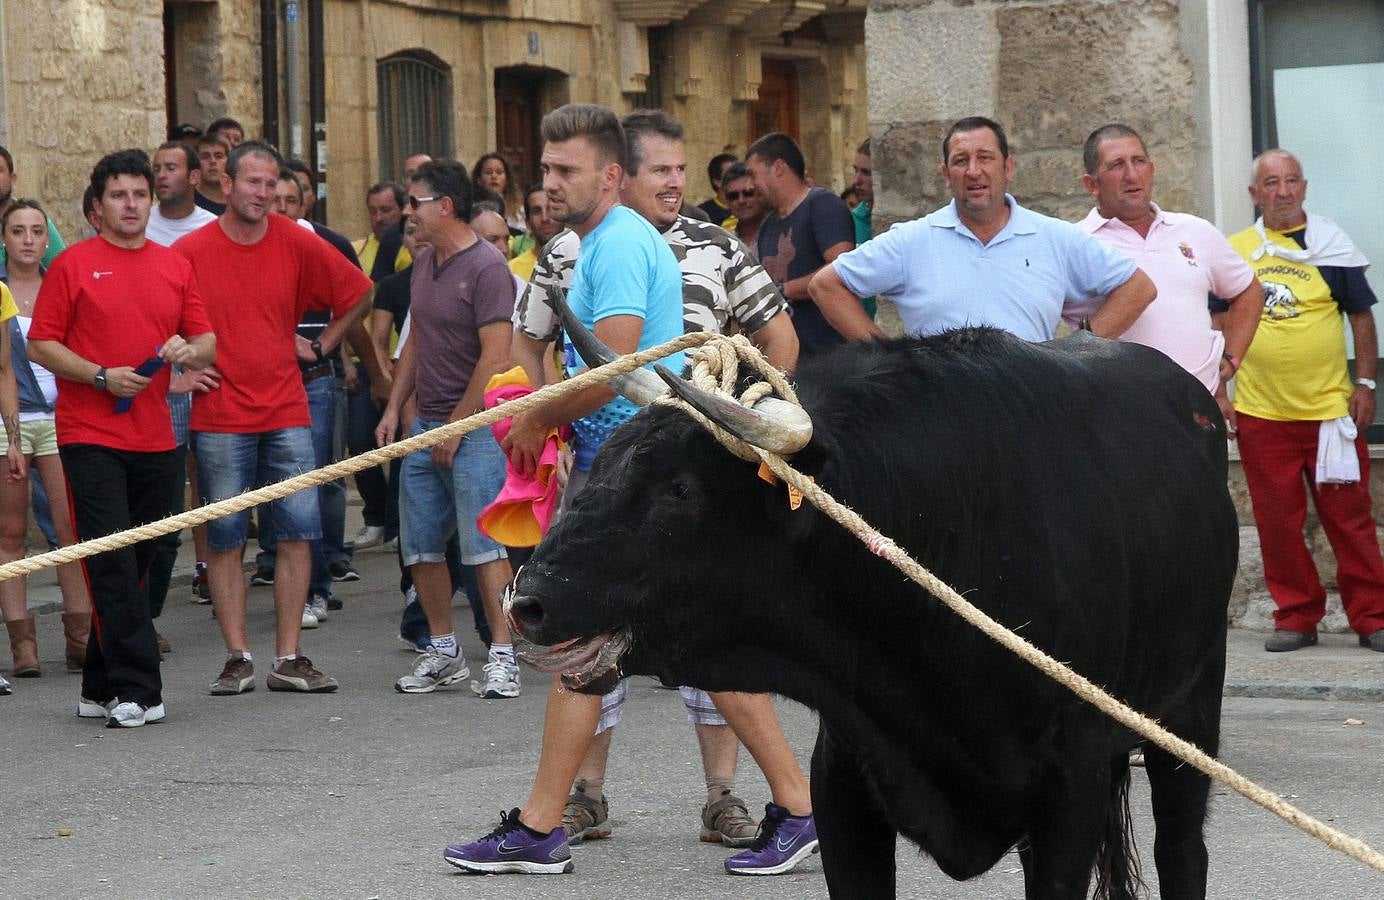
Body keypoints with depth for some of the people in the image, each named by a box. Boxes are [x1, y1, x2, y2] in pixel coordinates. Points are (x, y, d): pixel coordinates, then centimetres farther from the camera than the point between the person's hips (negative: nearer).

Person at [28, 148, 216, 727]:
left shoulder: (175, 267, 12)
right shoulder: (73, 265, -1)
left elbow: (207, 341, 14)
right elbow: (40, 345, -3)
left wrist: (189, 351, -9)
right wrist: (101, 376, -15)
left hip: (155, 437, 5)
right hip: (90, 436, -5)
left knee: (135, 566, 10)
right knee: (113, 566, -10)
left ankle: (102, 688, 20)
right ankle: (137, 690, -12)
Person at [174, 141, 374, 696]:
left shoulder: (296, 244, 3)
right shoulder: (191, 252, -3)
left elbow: (357, 294, 15)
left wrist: (321, 347, 10)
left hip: (286, 413, 2)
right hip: (219, 418, -2)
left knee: (297, 534, 0)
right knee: (225, 540, 1)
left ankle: (288, 660, 6)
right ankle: (237, 659, 8)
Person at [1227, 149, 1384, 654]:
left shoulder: (1332, 244, 4)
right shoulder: (1234, 251, 6)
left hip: (1331, 409, -1)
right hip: (1260, 416, 1)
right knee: (1277, 522, 5)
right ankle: (1296, 617, 15)